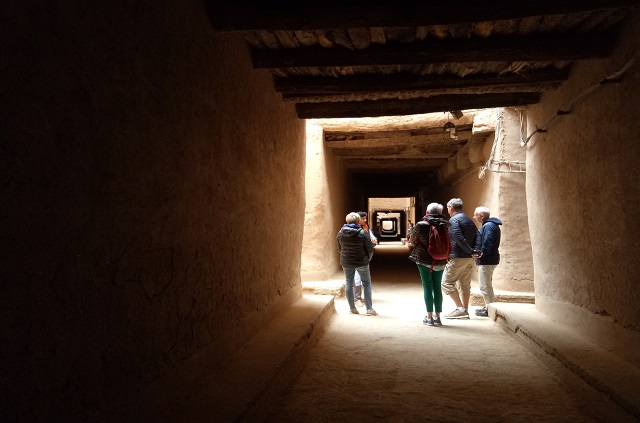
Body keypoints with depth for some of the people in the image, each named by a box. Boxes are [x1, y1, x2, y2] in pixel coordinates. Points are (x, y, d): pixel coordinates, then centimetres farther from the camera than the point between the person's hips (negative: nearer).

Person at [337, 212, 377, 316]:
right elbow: (370, 249, -9)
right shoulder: (363, 233, -14)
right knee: (366, 284, 9)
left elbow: (339, 248, 9)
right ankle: (369, 308, 4)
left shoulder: (341, 233, -2)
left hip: (346, 262, 3)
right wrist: (368, 259, 8)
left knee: (349, 284, 15)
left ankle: (352, 308, 20)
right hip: (361, 262, -3)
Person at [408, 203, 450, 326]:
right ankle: (437, 317, 14)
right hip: (440, 261, 3)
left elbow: (412, 242, -1)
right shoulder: (446, 225, -2)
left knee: (427, 286, 5)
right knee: (437, 287, 10)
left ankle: (429, 317, 7)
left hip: (424, 260, -3)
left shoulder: (421, 225, -10)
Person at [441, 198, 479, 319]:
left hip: (458, 257, -8)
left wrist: (470, 251, -15)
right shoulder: (469, 220, 16)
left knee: (446, 282, -2)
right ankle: (465, 311, 14)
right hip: (469, 259, 8)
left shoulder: (453, 220, -10)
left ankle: (460, 308, -9)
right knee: (465, 285, 12)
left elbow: (459, 238, -21)